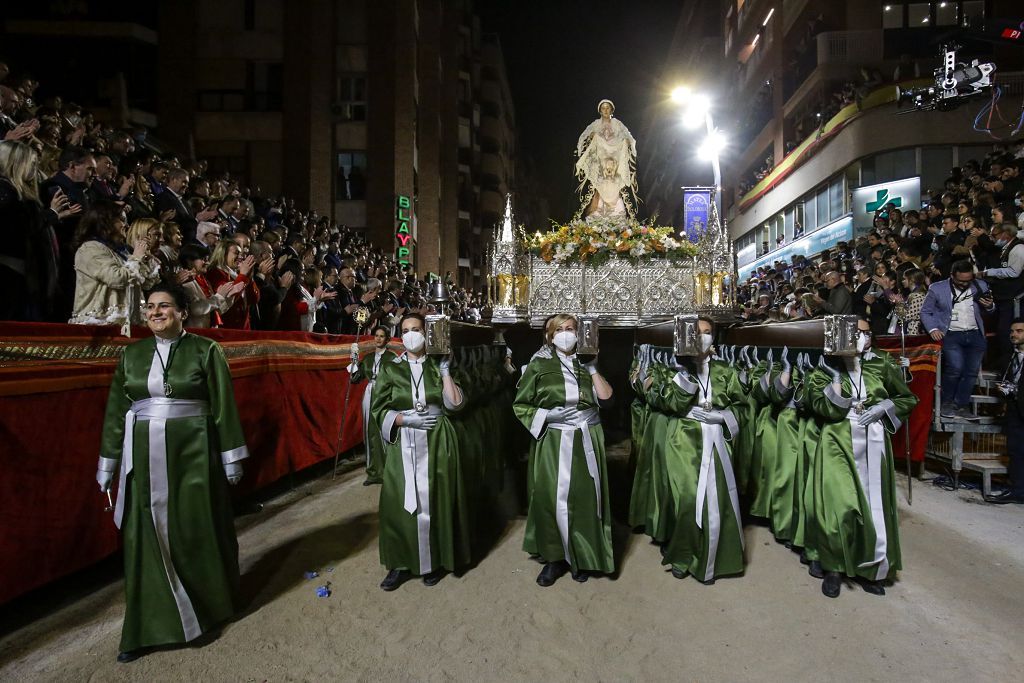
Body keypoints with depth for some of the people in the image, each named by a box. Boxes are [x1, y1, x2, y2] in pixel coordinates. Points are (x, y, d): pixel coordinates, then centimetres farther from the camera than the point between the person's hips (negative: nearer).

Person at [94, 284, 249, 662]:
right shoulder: (132, 354, 8)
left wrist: (231, 456, -5)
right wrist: (108, 463, 11)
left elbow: (223, 405, -4)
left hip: (193, 453, -3)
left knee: (197, 529, 8)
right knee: (146, 538, 6)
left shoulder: (205, 350, -3)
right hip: (145, 457, 3)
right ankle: (149, 627, 18)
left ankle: (211, 604, 31)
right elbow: (116, 411, 11)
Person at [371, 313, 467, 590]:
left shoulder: (437, 366, 7)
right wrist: (408, 419, -12)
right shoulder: (390, 368, 4)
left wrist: (445, 372, -7)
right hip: (404, 444, 0)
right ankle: (401, 563, 13)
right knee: (401, 502, -1)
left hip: (437, 442, 0)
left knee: (435, 500, 3)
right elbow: (378, 408, 0)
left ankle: (435, 560, 18)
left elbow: (454, 403, -4)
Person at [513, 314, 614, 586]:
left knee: (584, 497, 5)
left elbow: (605, 395, -1)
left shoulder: (585, 362, 12)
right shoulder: (539, 365, 1)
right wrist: (547, 415, -12)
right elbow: (520, 405, 1)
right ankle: (555, 557, 13)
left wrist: (592, 368, -4)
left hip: (587, 439, 3)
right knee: (553, 498, -3)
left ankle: (581, 557, 21)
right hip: (554, 440, -2)